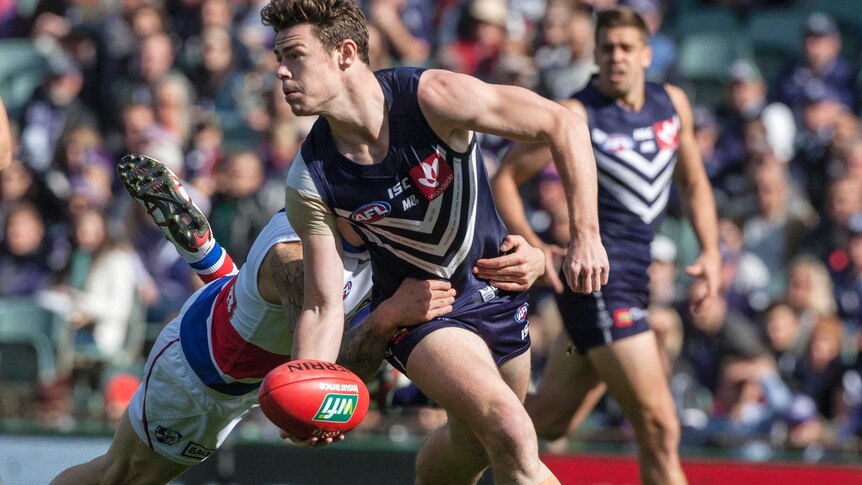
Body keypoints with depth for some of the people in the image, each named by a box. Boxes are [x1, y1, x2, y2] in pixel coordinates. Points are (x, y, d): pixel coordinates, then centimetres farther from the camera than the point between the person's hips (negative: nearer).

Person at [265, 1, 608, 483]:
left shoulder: (433, 97, -27)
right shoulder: (311, 182, -21)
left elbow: (562, 123, -20)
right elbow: (324, 304, -15)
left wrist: (586, 235, -26)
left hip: (497, 289, 2)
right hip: (420, 312, -2)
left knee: (473, 445, 17)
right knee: (511, 436, -23)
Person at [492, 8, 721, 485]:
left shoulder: (673, 104, 10)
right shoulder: (576, 116, -8)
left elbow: (693, 181, 23)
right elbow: (505, 178, -3)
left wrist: (711, 250, 9)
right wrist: (533, 246, -17)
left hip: (634, 276, 7)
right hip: (599, 279, -7)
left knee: (549, 419, 14)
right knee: (659, 429, -12)